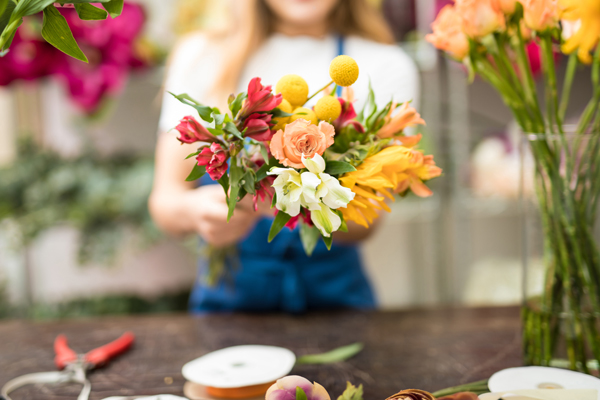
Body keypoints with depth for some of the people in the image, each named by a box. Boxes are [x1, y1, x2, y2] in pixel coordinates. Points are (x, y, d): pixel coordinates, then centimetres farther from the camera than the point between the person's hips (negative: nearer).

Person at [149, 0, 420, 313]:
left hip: (331, 296, 0)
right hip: (225, 297, 1)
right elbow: (165, 198, 0)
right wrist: (194, 210, -24)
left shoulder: (387, 67, 2)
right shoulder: (200, 56, 5)